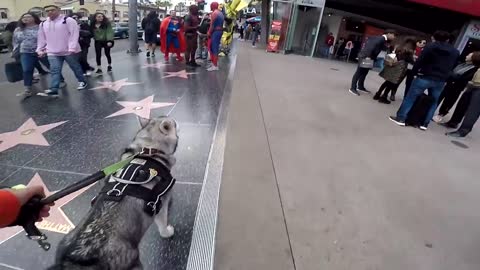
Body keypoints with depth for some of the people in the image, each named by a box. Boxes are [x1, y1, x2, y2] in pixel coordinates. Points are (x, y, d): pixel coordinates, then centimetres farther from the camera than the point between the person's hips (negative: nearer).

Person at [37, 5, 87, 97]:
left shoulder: (68, 20, -7)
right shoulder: (43, 24, 13)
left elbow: (74, 34, -15)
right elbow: (42, 39, 19)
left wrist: (72, 48, -23)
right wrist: (40, 50, 15)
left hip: (69, 51, -4)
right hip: (52, 53, 5)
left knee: (75, 67, 11)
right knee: (55, 71, -3)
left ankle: (82, 81, 31)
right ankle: (54, 90, -7)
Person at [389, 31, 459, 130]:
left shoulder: (430, 47, -3)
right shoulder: (456, 52, 13)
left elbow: (420, 61, -10)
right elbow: (452, 67, 14)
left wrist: (414, 72, -1)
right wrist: (443, 76, 18)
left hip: (425, 77, -4)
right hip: (440, 81, 5)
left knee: (410, 97, 0)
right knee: (433, 102, 12)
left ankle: (401, 118, -1)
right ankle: (425, 124, 12)